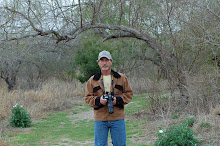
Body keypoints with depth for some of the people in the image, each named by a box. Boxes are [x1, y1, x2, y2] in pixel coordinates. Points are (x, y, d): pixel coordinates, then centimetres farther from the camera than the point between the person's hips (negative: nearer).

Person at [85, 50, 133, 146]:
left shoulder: (121, 78, 6)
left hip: (118, 118, 0)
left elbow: (129, 93, 8)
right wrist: (98, 100, -14)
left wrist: (118, 100, -10)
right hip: (100, 119, 0)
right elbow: (88, 97, 6)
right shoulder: (92, 80, 7)